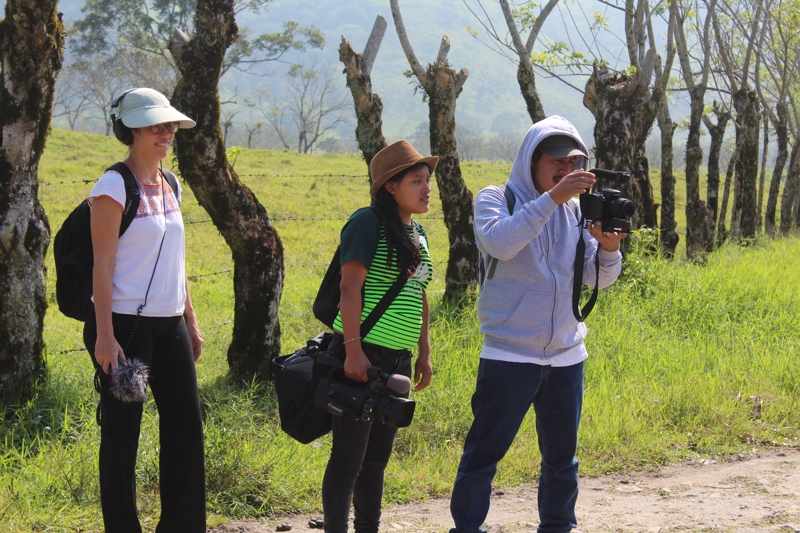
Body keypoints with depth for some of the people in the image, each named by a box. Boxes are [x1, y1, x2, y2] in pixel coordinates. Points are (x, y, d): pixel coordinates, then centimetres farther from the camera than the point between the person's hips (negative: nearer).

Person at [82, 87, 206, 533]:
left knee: (187, 425, 7)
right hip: (126, 324, -7)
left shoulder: (169, 186, 13)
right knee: (122, 432, 1)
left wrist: (191, 320, 17)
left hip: (169, 324, 7)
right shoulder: (114, 187, -10)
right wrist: (104, 336, -18)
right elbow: (102, 264, -13)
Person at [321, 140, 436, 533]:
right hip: (363, 356, -8)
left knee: (377, 457, 15)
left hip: (396, 361, 8)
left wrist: (424, 353, 20)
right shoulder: (369, 222, -11)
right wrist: (353, 350, -23)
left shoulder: (417, 231, 15)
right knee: (349, 457, -5)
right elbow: (350, 287, -17)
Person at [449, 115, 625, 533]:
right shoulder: (497, 199, -4)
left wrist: (609, 248, -19)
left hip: (566, 357, 5)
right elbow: (499, 242, -26)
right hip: (509, 355, -4)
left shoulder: (577, 209, 7)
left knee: (562, 458, 14)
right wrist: (552, 198, -30)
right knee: (483, 454, -1)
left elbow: (598, 278, 3)